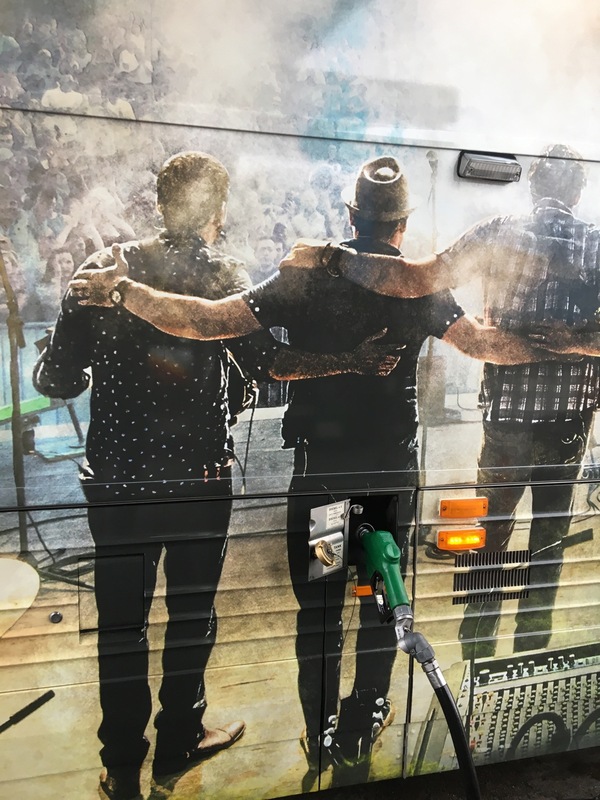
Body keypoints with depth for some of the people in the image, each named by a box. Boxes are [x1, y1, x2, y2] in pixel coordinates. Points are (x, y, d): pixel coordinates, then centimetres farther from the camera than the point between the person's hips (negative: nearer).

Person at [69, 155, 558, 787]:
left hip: (317, 470, -1)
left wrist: (119, 291, -4)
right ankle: (361, 729, 37)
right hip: (393, 471, 2)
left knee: (318, 605, 14)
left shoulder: (305, 279, -8)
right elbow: (491, 345, 0)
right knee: (381, 598, 20)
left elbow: (205, 321, -13)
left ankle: (321, 740, 29)